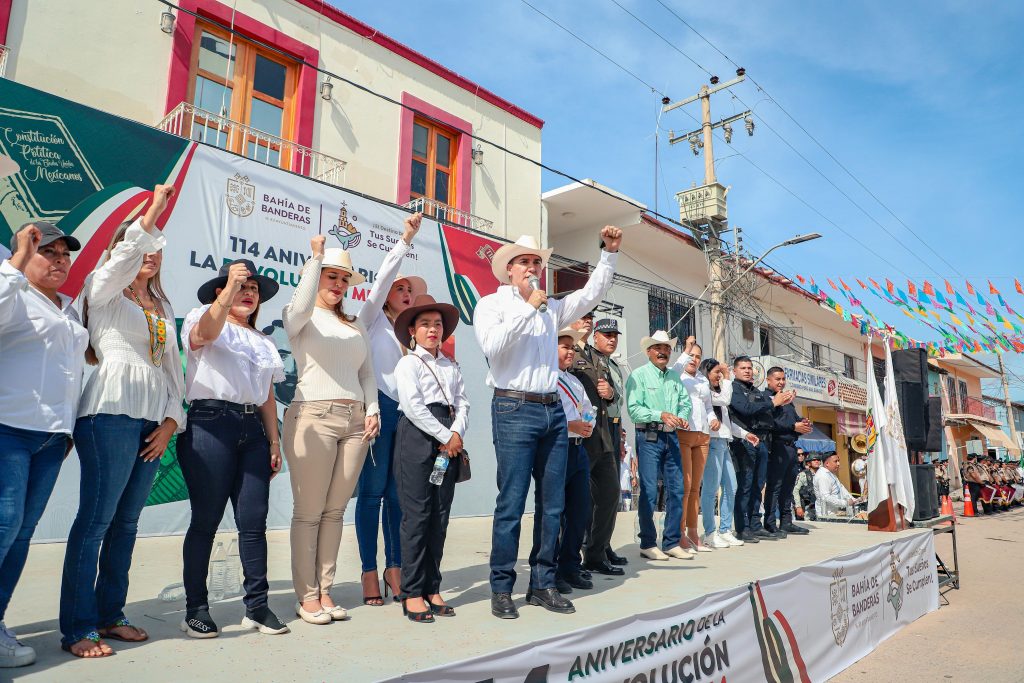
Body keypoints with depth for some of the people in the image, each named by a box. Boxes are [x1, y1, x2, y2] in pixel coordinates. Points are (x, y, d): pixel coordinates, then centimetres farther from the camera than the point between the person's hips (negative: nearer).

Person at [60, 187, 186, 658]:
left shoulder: (163, 306, 22)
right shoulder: (104, 290, 7)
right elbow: (125, 257, -17)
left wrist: (172, 420, 6)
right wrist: (155, 208, -17)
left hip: (155, 420, 6)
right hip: (111, 411, -6)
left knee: (127, 521, 10)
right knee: (96, 520, -6)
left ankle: (110, 615, 19)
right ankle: (77, 628, 2)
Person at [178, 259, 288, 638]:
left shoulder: (263, 341, 24)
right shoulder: (201, 317, 8)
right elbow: (204, 333, -19)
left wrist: (274, 441, 15)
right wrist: (230, 288, -28)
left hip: (252, 429, 5)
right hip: (211, 422, -5)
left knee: (254, 520, 3)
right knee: (206, 519, -1)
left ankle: (257, 606, 11)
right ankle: (196, 608, 11)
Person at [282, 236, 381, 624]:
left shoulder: (355, 326, 20)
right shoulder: (299, 318, 5)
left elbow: (367, 373, 17)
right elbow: (301, 306, -20)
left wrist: (372, 409, 3)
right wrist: (317, 256, -15)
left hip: (355, 420, 5)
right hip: (314, 416, -5)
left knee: (335, 511, 9)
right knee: (309, 512, -1)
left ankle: (325, 591, 18)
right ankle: (306, 596, 11)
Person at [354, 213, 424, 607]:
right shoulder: (373, 320, 7)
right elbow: (382, 278, -7)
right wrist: (406, 239, -13)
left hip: (407, 412, 5)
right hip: (378, 408, -5)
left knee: (398, 494, 6)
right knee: (372, 492, -2)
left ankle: (395, 568, 15)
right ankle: (369, 572, 6)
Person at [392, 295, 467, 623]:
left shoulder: (452, 367, 19)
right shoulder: (408, 364, 2)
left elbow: (462, 403, 11)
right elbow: (412, 406, -10)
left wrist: (456, 433, -7)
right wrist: (444, 436, -10)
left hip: (449, 441, 5)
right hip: (417, 436, -5)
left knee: (440, 515, 6)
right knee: (417, 514, -5)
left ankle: (432, 589, 16)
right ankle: (412, 593, 3)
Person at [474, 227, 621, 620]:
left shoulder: (550, 309, 19)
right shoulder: (491, 305, 3)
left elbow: (591, 294, 16)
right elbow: (492, 345, -14)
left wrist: (609, 254, 8)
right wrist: (528, 307, -11)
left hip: (553, 411, 6)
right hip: (515, 409, -6)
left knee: (553, 504, 8)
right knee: (512, 504, -5)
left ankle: (542, 584, 20)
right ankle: (501, 590, 7)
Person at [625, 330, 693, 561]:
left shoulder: (675, 376, 15)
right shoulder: (639, 375, -4)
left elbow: (685, 402, 14)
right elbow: (634, 409, -12)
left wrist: (682, 417, -6)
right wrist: (661, 415, -20)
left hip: (671, 437, 6)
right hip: (649, 437, -6)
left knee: (676, 490, 7)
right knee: (649, 491, -3)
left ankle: (671, 543, 19)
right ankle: (648, 544, 9)